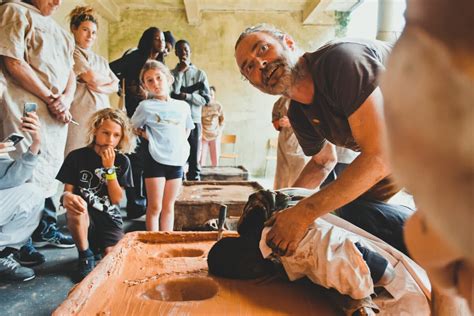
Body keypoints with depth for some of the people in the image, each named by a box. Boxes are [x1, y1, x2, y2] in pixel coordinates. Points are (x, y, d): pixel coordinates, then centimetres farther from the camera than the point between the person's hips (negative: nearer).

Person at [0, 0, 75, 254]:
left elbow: (70, 72, 17)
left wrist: (65, 99, -3)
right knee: (27, 173, -7)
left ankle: (45, 230, 25)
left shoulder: (58, 30, 23)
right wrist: (50, 98, -12)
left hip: (58, 115, 8)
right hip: (27, 112, -8)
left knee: (49, 171, 13)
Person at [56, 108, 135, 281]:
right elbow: (68, 190, -5)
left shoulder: (122, 161, -2)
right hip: (83, 218, -1)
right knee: (75, 208, -36)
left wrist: (109, 168, -17)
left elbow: (116, 199, -7)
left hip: (110, 218, 1)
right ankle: (86, 256, -12)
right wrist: (66, 197, -31)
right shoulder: (77, 156, -5)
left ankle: (98, 247, 15)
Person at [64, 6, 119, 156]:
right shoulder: (72, 53, 2)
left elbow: (115, 86, 15)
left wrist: (100, 88, -5)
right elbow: (91, 77, -11)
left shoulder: (101, 60, 23)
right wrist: (107, 80, 9)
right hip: (81, 112, -6)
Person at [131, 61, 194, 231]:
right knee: (155, 206, 2)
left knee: (169, 206, 13)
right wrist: (148, 136, -6)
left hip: (176, 160, 4)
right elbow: (133, 127, 7)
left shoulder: (183, 106, 6)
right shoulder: (146, 106, -4)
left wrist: (181, 146, 7)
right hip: (155, 159, -3)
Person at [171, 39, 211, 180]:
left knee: (194, 161, 4)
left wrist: (186, 96, -11)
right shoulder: (171, 73, 6)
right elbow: (171, 94, -10)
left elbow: (206, 99, 1)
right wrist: (180, 72, -8)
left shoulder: (200, 74, 7)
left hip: (194, 121, 1)